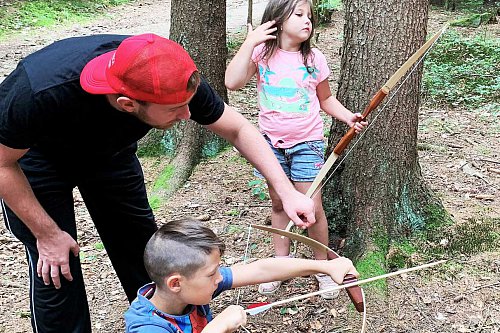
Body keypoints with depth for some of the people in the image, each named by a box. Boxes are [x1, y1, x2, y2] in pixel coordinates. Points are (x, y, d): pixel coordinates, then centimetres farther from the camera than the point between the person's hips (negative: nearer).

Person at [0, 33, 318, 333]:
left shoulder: (173, 80, -33)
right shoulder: (42, 93, -44)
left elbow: (238, 129, -17)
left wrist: (288, 192, -23)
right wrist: (47, 233, -19)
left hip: (107, 149, 4)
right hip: (32, 154, -3)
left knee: (140, 247, 8)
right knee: (55, 271, -7)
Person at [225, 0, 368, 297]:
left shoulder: (314, 59, -2)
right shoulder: (262, 54, -5)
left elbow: (326, 99, 10)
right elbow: (233, 82, -21)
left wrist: (348, 117, -7)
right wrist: (250, 42, -20)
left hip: (307, 142, -1)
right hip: (272, 142, 1)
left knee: (312, 208, -3)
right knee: (279, 205, 14)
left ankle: (322, 266, 17)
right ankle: (281, 262, 30)